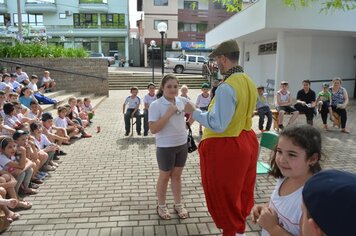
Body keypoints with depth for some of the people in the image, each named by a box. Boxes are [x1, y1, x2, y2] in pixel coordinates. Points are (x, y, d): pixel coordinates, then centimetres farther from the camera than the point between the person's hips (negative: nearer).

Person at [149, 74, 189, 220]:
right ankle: (161, 206, 32)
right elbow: (153, 129, -22)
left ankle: (178, 204, 35)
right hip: (165, 147, -4)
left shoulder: (182, 101, -1)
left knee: (177, 175, 19)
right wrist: (169, 113, -26)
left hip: (182, 144, 5)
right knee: (164, 177, 13)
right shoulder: (156, 105, -16)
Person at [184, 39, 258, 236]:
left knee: (224, 195, 10)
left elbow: (217, 125, -26)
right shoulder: (249, 83, 4)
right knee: (241, 190, 24)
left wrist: (194, 112, -14)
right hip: (246, 141, 9)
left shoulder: (226, 87, -24)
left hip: (225, 147, -9)